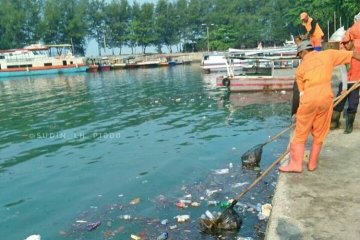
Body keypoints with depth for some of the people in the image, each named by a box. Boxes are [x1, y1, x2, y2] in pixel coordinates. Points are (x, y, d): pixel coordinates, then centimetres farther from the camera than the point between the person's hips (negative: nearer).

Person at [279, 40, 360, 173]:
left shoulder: (300, 68, 14)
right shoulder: (328, 54, 13)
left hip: (309, 98, -1)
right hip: (326, 96, 1)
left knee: (300, 133, 10)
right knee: (319, 133, 14)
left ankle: (296, 163, 9)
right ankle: (312, 163, 23)